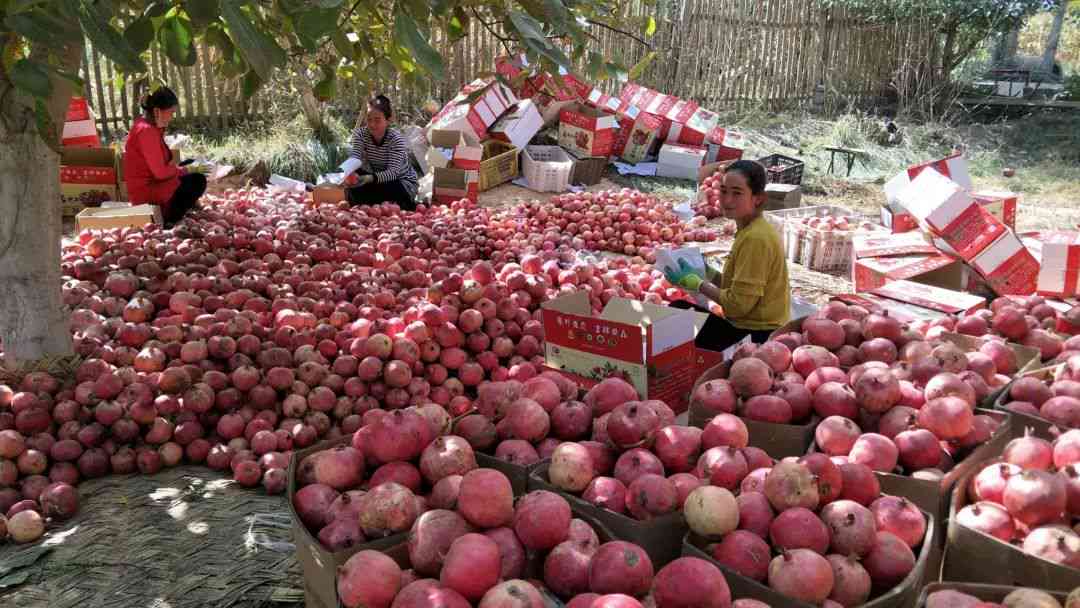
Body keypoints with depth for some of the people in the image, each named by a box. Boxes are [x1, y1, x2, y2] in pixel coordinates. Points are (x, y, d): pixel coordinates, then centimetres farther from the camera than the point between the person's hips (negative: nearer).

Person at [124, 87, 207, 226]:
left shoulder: (144, 124, 8)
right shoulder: (146, 131, -23)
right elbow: (160, 173, -23)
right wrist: (188, 169, -10)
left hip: (149, 182, 10)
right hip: (146, 191, -10)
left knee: (192, 165, 17)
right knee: (198, 181, -12)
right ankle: (167, 221, -5)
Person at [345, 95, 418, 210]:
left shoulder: (396, 139, -23)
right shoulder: (360, 133, -9)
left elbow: (393, 172, -34)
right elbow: (354, 158, -25)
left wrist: (370, 178, -53)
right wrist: (349, 173, -49)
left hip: (404, 183, -4)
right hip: (377, 179, 4)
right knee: (353, 187, -23)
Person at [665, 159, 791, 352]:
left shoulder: (755, 237, -21)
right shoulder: (750, 230, 7)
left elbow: (739, 303, -21)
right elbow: (743, 288, 9)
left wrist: (696, 283, -11)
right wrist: (708, 273, 1)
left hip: (757, 334, -9)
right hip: (747, 324, 9)